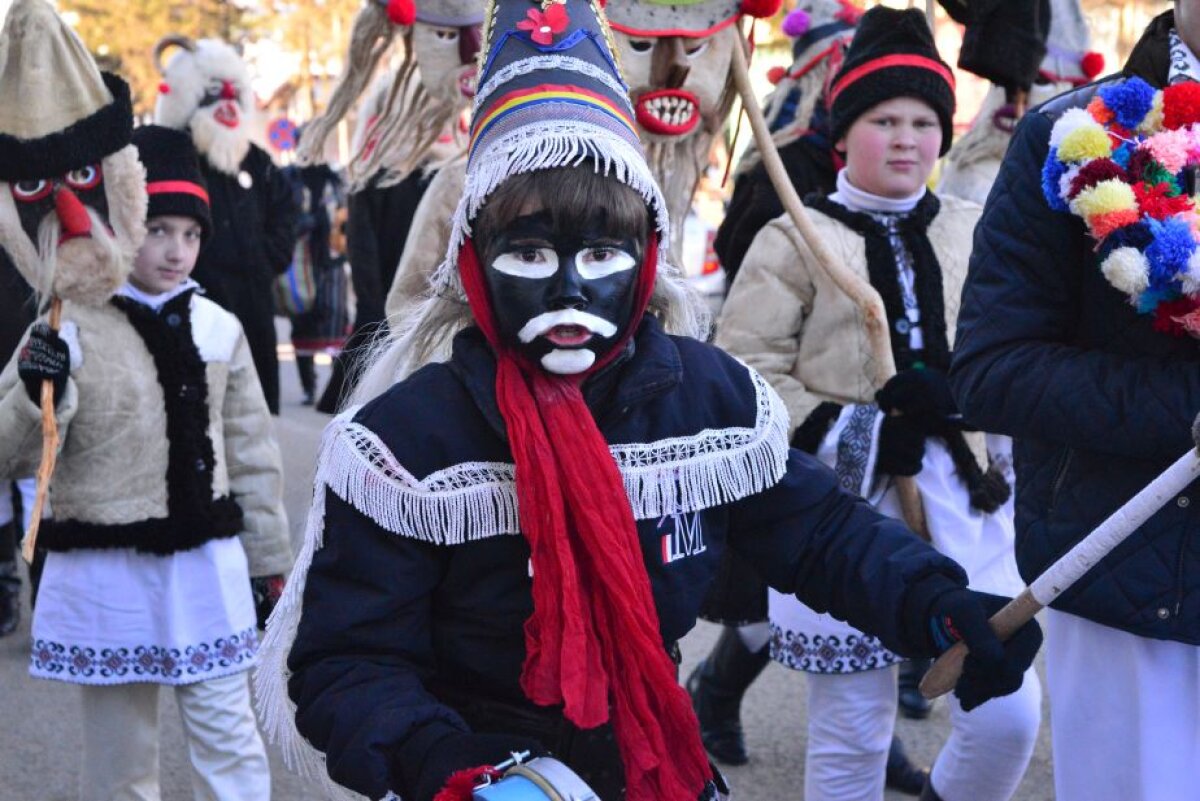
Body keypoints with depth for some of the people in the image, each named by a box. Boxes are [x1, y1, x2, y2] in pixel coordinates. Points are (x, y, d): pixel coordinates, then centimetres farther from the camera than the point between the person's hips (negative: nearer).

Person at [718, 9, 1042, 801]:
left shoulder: (979, 234, 8)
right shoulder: (796, 240, -2)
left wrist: (957, 395, -9)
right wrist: (844, 435, -16)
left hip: (962, 500, 3)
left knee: (1008, 714, 3)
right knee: (853, 733, 5)